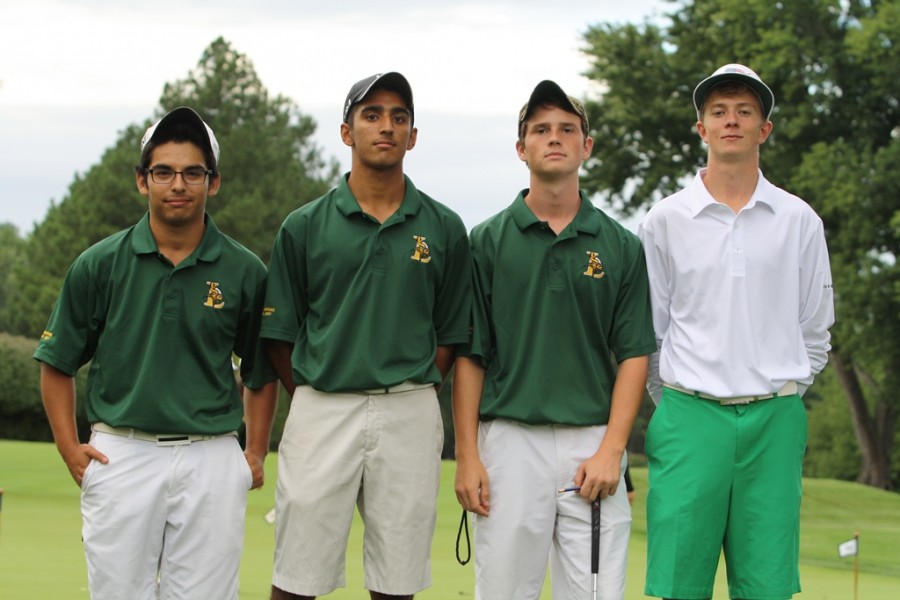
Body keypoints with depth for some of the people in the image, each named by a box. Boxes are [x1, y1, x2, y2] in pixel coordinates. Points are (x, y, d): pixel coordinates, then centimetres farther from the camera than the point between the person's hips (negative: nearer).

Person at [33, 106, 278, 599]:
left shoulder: (244, 271, 3)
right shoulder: (99, 265, 2)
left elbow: (260, 369, 15)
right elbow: (57, 364, 9)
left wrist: (256, 453, 7)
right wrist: (70, 449, -1)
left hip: (211, 460, 0)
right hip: (120, 454, 0)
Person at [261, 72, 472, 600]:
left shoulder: (444, 229, 6)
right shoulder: (304, 227, 4)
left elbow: (451, 335, 10)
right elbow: (280, 336, 7)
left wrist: (409, 397, 5)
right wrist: (314, 401, 4)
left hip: (409, 415, 1)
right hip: (321, 411, -1)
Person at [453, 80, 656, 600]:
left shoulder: (620, 245, 8)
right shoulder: (489, 241, 6)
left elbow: (634, 355, 4)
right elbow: (470, 356, 4)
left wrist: (611, 449, -7)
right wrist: (467, 456, -4)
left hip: (593, 445, 0)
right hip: (509, 441, 0)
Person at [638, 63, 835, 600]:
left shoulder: (799, 220, 7)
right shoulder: (665, 220, 4)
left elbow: (815, 330, 13)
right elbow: (648, 330, 10)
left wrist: (782, 401, 10)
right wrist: (675, 407, 9)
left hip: (774, 421, 1)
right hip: (691, 417, -1)